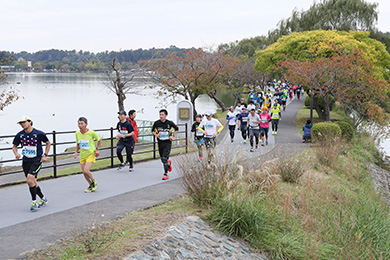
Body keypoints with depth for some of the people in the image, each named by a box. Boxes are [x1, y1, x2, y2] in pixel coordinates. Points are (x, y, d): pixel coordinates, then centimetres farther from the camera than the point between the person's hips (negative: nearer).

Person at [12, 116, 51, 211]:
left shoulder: (39, 134, -10)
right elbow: (14, 146, 14)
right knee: (32, 182, 10)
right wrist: (16, 153, -7)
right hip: (26, 161, 5)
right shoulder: (19, 135, 0)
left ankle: (34, 202, -10)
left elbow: (48, 143, 6)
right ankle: (43, 198, 32)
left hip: (37, 161, -5)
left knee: (30, 179, -22)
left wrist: (45, 155, -1)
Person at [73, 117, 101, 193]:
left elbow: (99, 140, 2)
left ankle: (94, 181, 9)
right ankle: (91, 185, 29)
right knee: (84, 172, 6)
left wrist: (97, 149, -6)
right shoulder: (77, 133, -1)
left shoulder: (91, 132, -15)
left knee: (86, 170, -19)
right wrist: (76, 152, 1)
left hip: (90, 154, -5)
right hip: (82, 155, 5)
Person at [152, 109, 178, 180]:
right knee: (162, 159, 11)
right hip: (160, 142, 3)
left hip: (167, 142, -3)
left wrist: (173, 136, -2)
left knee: (165, 158, -14)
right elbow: (153, 131, 14)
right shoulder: (156, 123, -2)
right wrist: (156, 135, -7)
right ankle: (168, 163, 47)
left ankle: (165, 174, -7)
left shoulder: (170, 123, -6)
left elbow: (176, 129, 11)